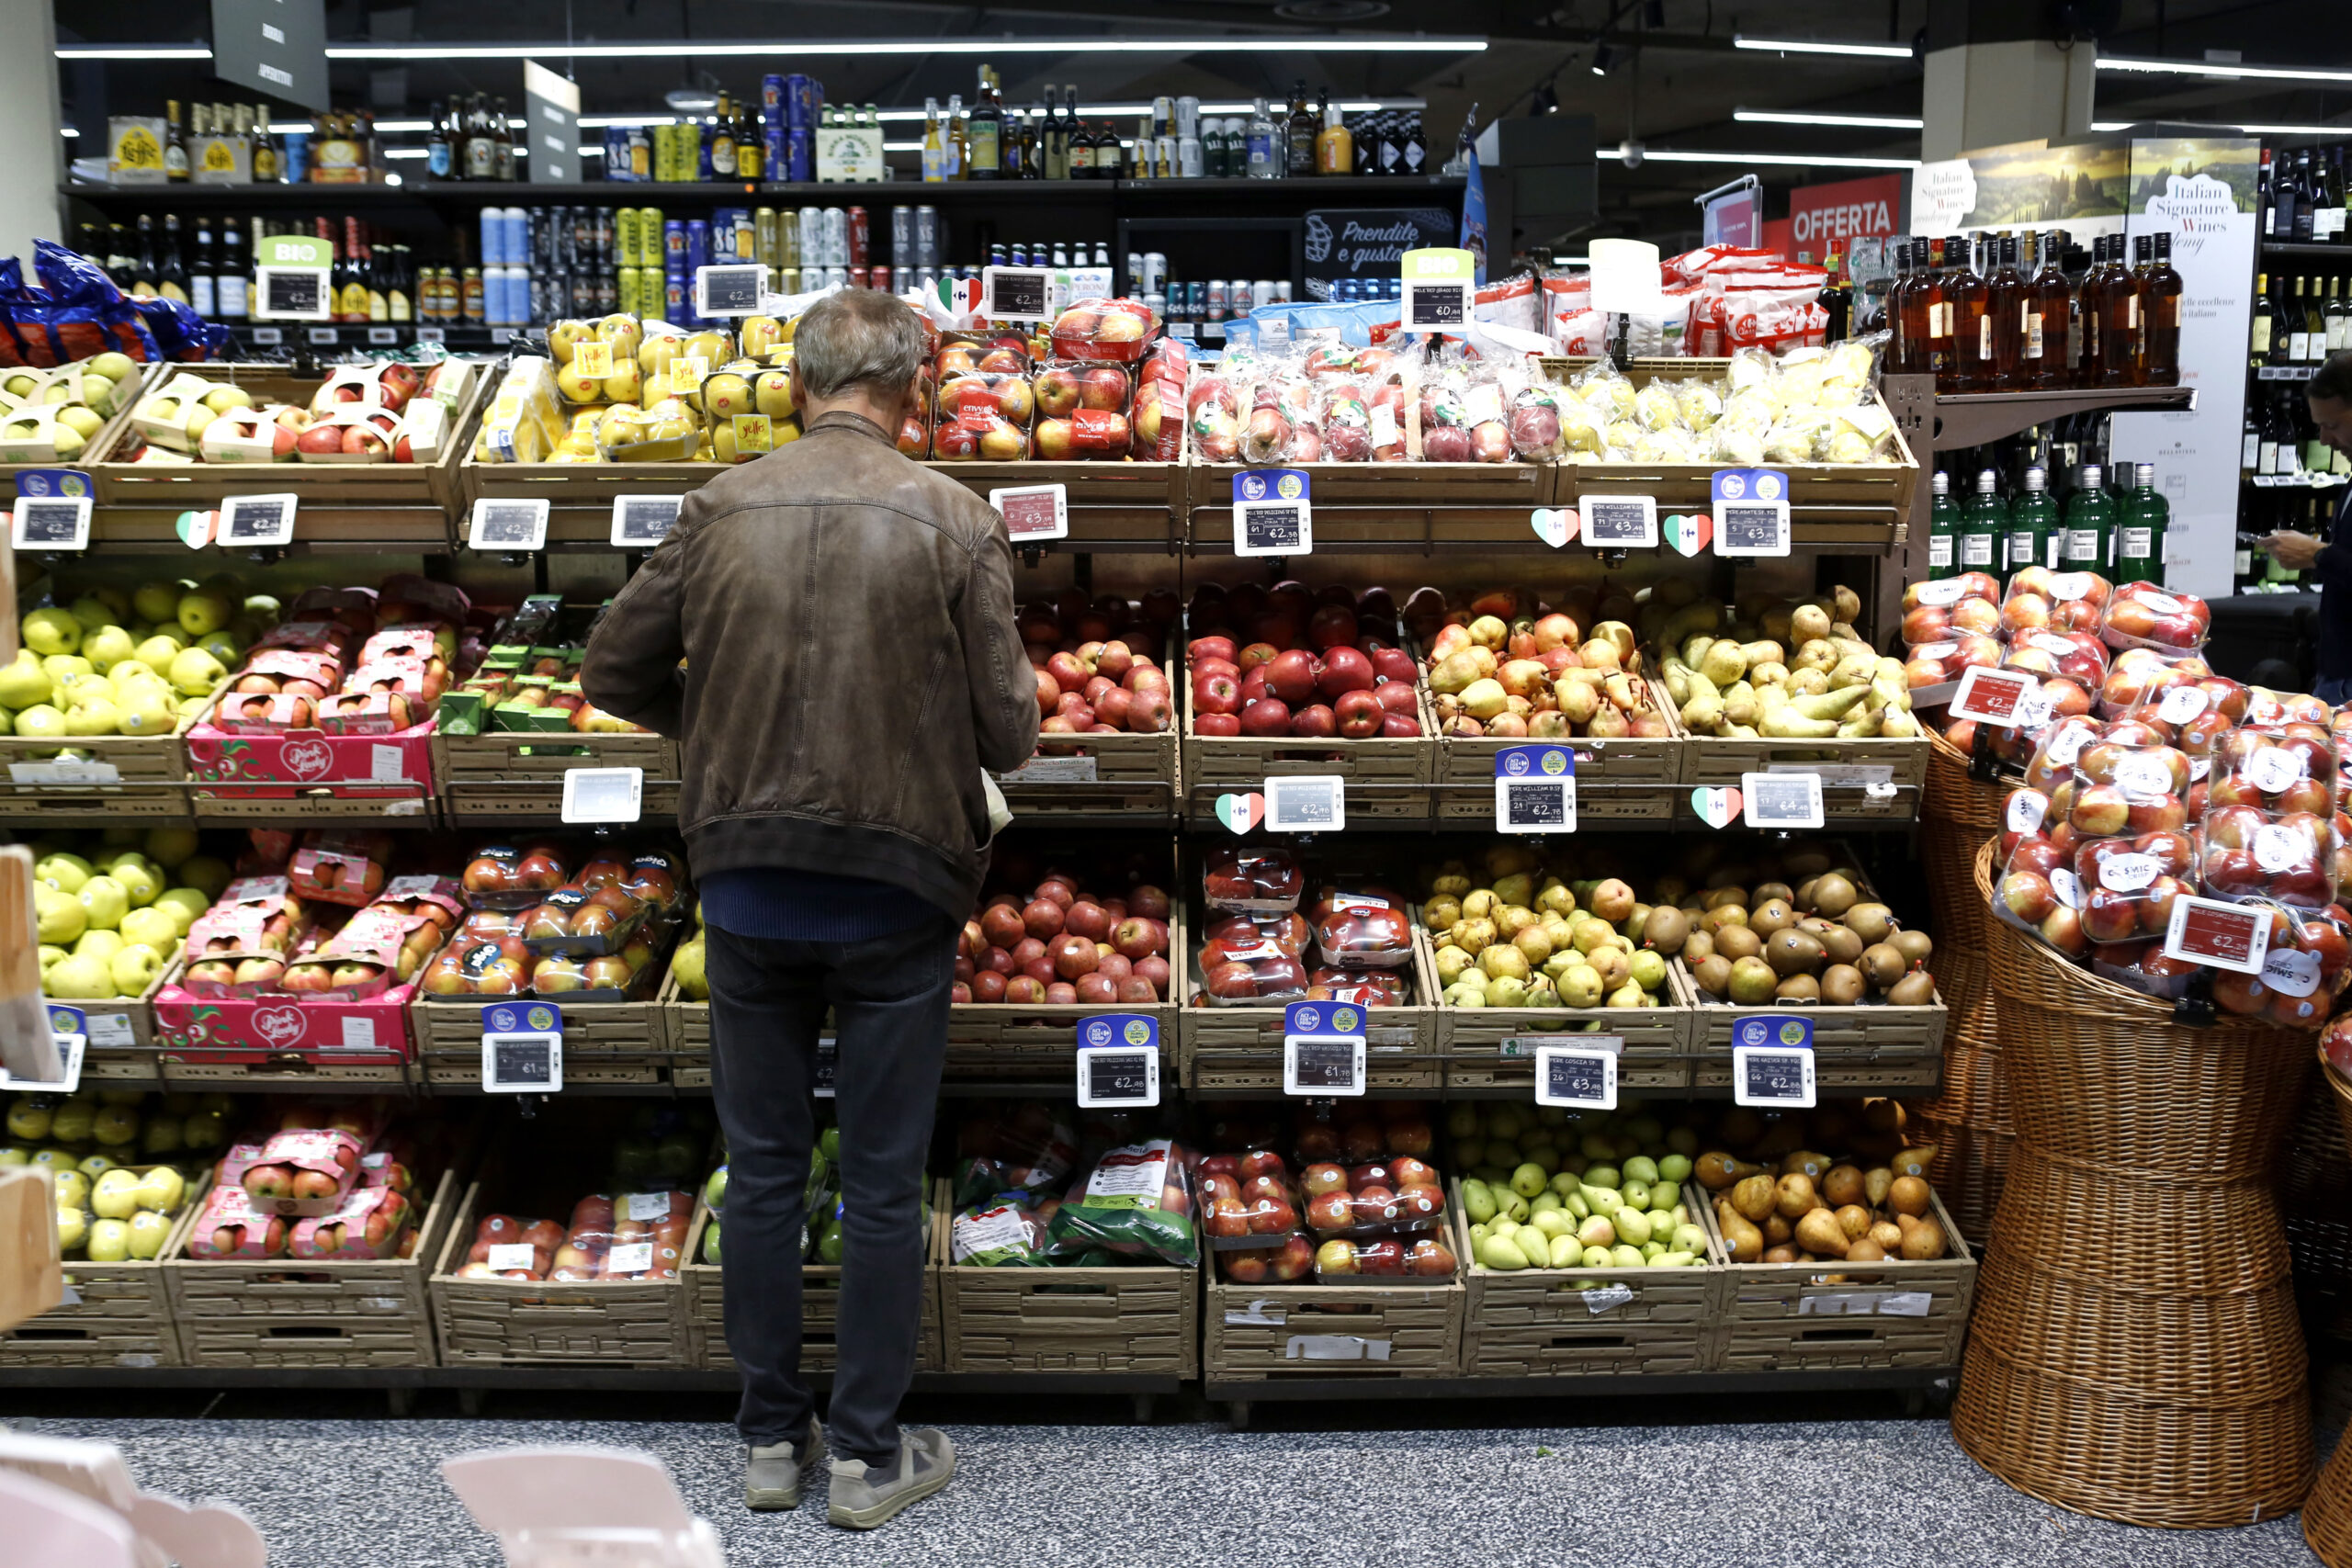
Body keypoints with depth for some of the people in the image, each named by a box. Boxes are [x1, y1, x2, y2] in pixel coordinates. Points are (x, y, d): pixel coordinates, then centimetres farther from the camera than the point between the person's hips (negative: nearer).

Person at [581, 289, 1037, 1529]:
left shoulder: (719, 510, -1)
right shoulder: (954, 522, -10)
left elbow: (612, 675, 6)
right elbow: (1007, 734, -10)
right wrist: (1019, 692, 12)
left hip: (747, 886, 3)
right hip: (897, 891, -2)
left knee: (761, 1171, 15)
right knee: (884, 1184, 10)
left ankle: (770, 1440, 28)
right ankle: (869, 1457, 22)